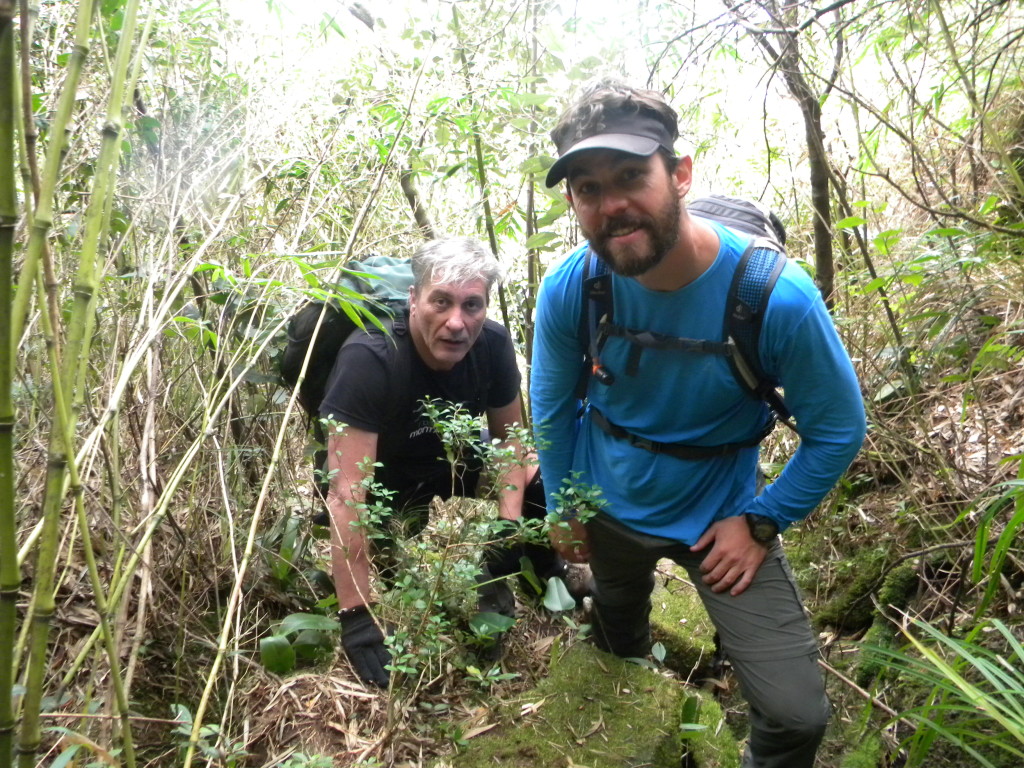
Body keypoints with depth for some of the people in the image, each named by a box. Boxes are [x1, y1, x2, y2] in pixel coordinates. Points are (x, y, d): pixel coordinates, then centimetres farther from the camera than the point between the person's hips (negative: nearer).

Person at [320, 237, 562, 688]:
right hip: (383, 478, -2)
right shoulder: (368, 360, -36)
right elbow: (347, 492, -38)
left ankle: (548, 571, 16)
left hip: (452, 463, 3)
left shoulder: (492, 344, -20)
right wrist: (356, 616, -39)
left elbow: (510, 436, -5)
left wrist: (509, 521, -19)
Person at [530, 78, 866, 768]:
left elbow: (839, 430, -14)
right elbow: (552, 407, -4)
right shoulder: (567, 289, -23)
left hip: (721, 518, -2)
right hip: (609, 505, 3)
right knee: (617, 644, 30)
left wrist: (761, 523, -14)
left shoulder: (778, 298, -30)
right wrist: (564, 508, 2)